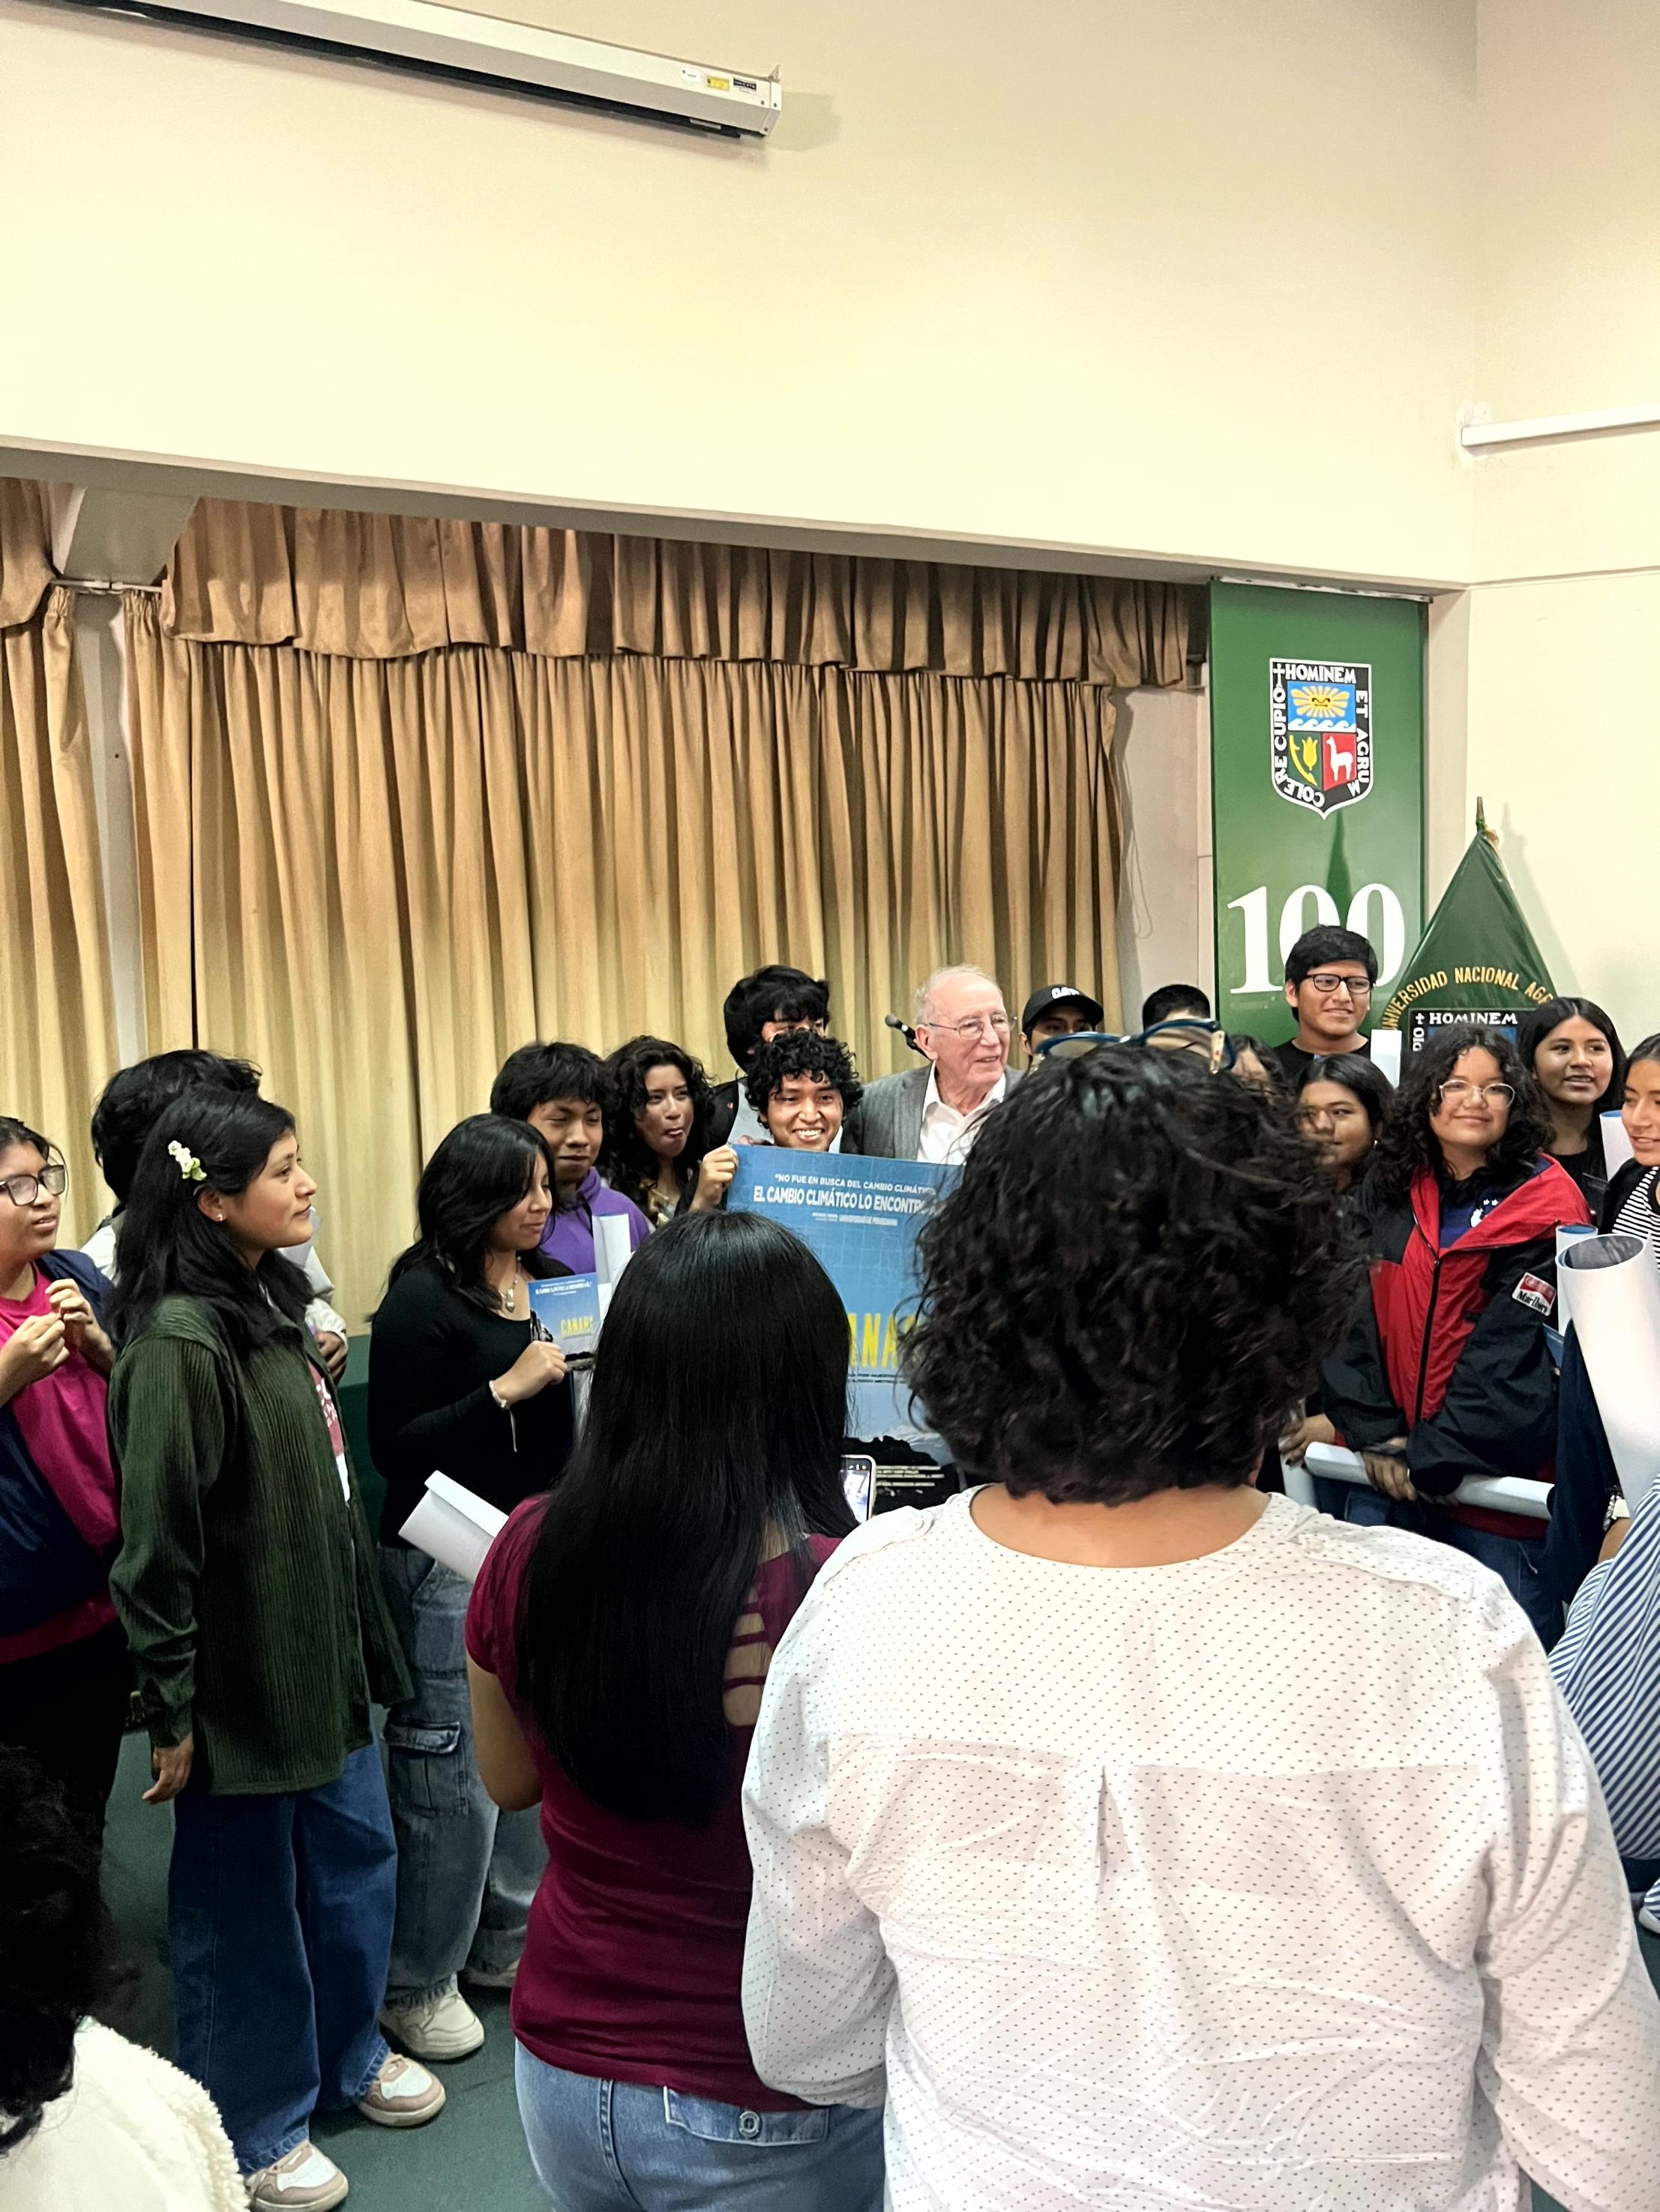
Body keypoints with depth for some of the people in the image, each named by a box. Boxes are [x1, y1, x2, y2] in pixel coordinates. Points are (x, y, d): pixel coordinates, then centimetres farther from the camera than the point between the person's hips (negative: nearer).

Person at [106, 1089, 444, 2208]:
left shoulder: (275, 1300, 5)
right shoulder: (180, 1340, -24)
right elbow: (157, 1540, -22)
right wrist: (171, 1709, -17)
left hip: (326, 1651, 9)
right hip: (242, 1675, -8)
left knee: (356, 1857, 22)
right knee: (242, 1899, 11)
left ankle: (350, 2053, 44)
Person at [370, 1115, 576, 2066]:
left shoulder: (547, 1284, 8)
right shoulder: (422, 1300, -12)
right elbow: (396, 1448, -15)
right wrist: (505, 1389, -21)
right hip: (450, 1560, -7)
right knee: (452, 1768, -1)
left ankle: (505, 1943, 31)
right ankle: (415, 1981, 16)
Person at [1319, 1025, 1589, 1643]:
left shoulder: (1545, 1204, -7)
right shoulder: (1388, 1189, 7)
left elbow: (1512, 1346, -13)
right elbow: (1353, 1313, 2)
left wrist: (1434, 1457, -15)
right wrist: (1377, 1435, -8)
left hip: (1493, 1473, -4)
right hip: (1385, 1471, 4)